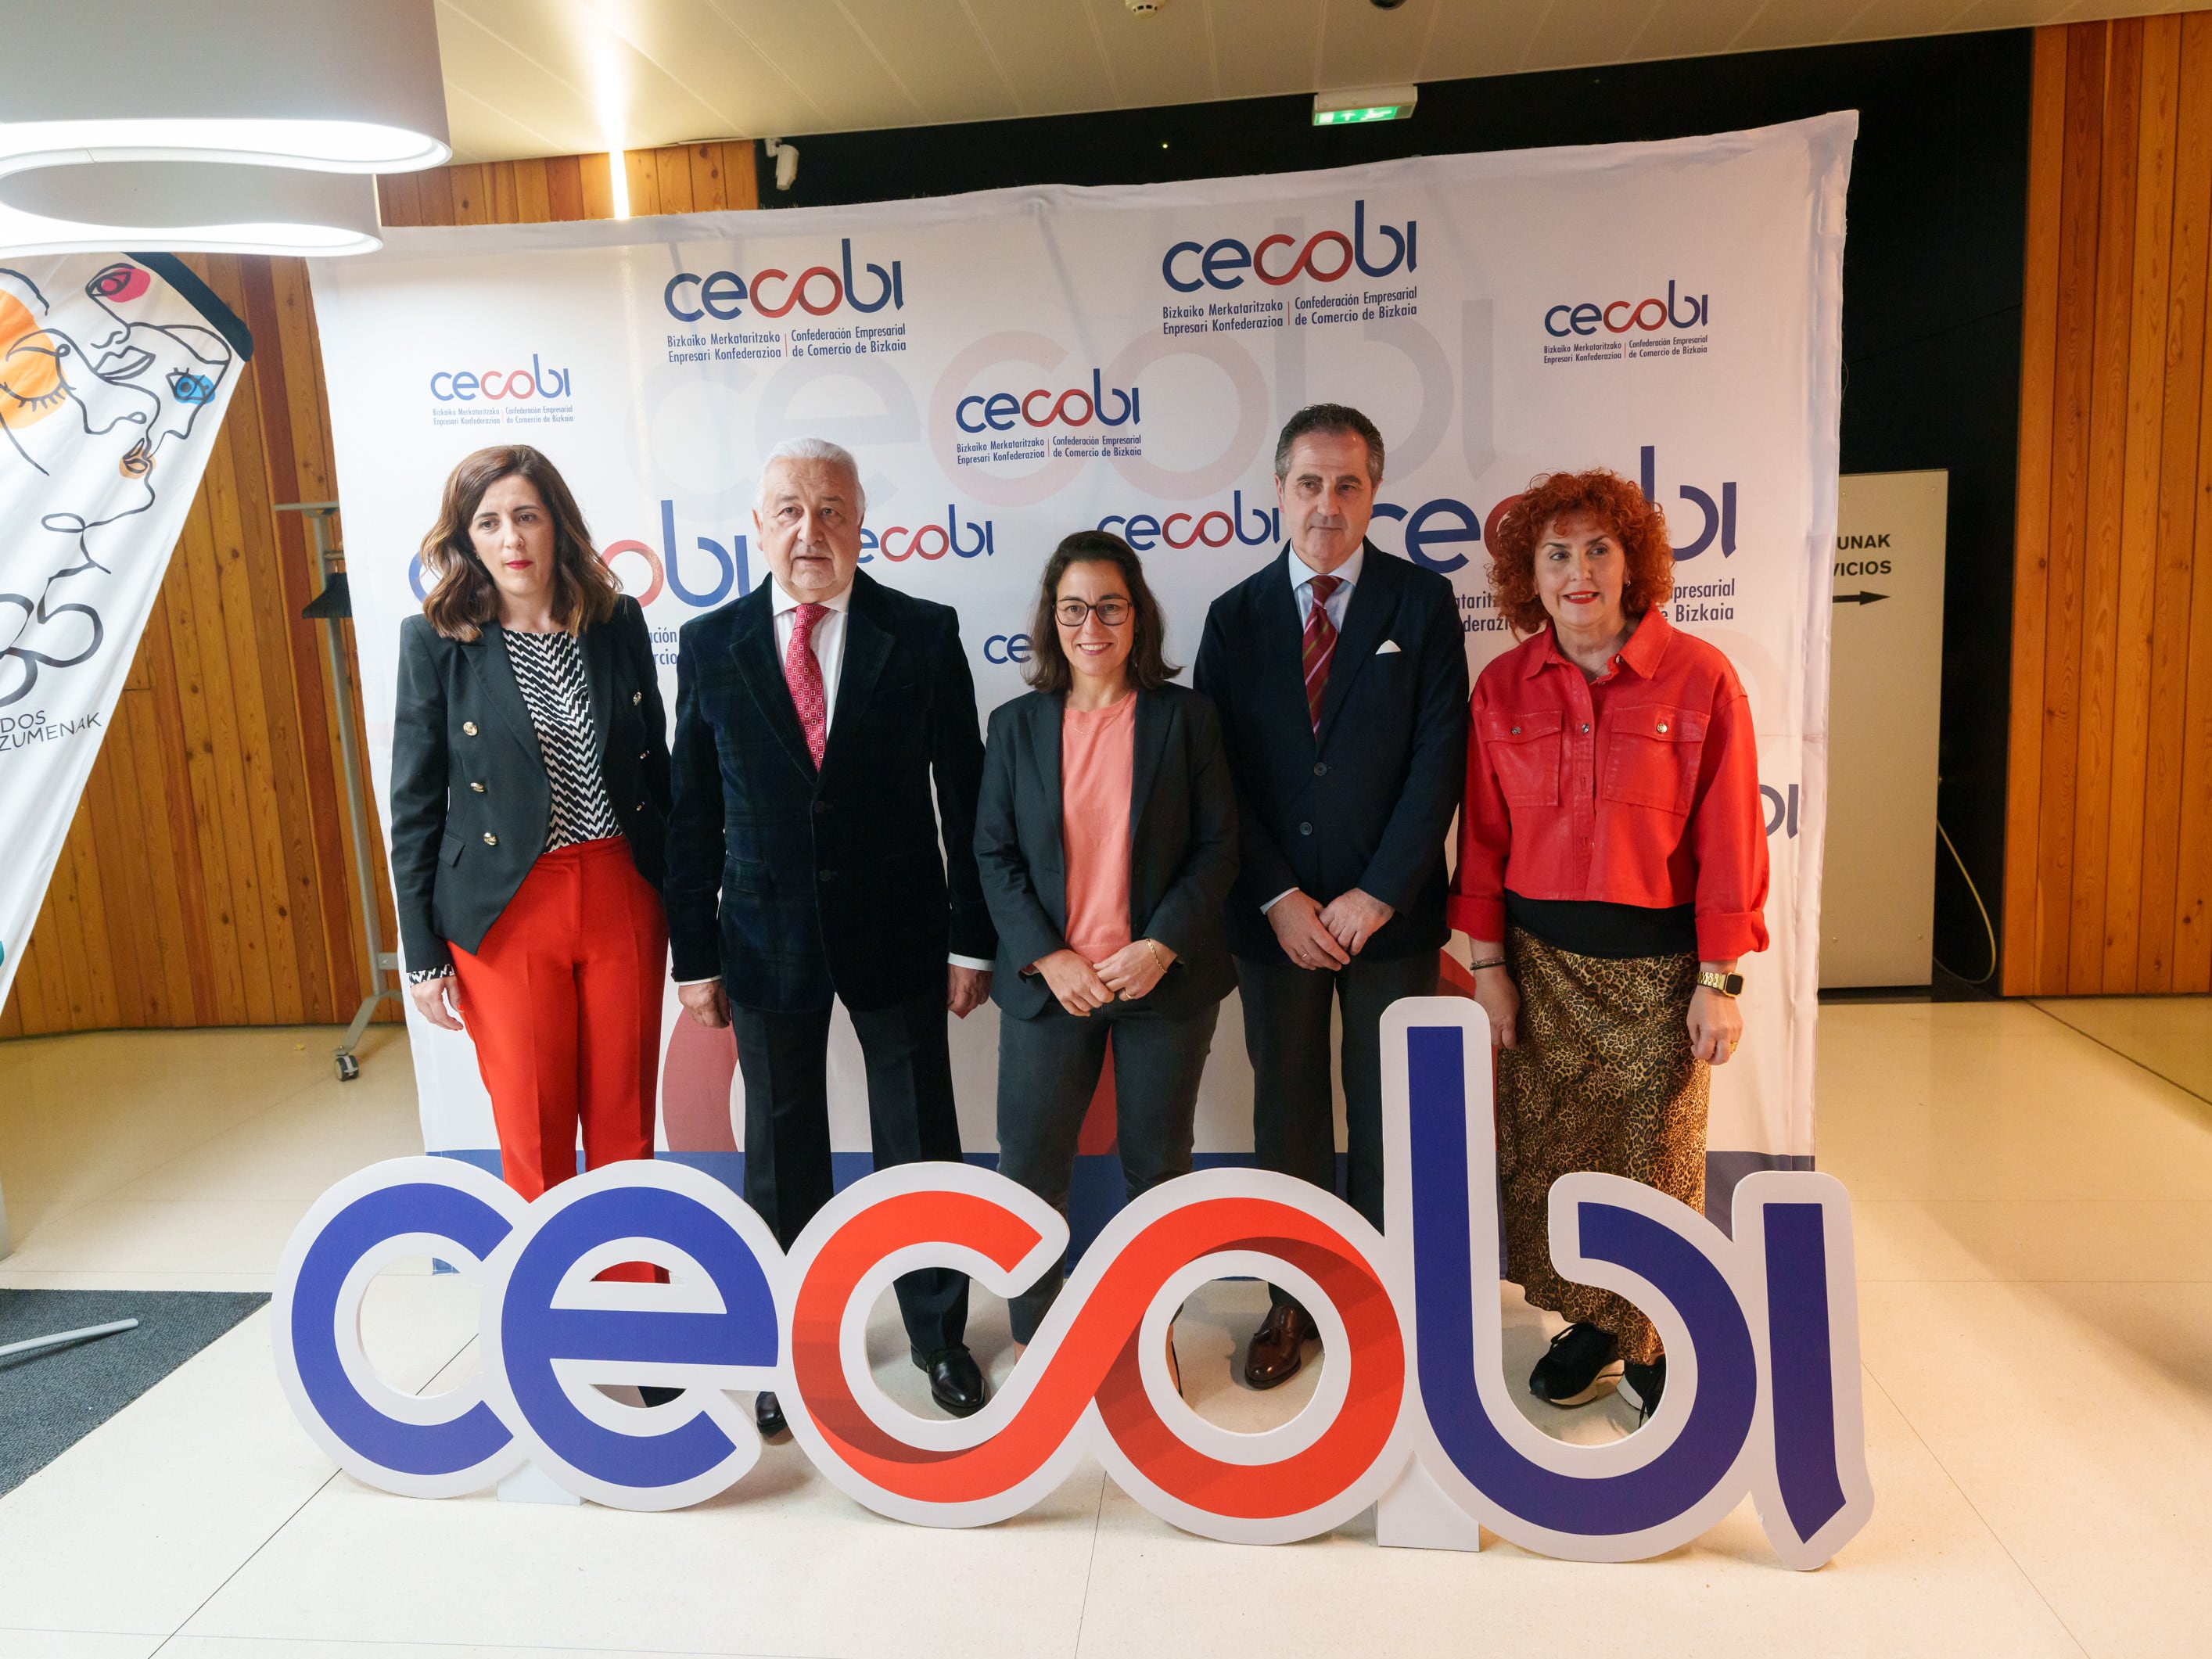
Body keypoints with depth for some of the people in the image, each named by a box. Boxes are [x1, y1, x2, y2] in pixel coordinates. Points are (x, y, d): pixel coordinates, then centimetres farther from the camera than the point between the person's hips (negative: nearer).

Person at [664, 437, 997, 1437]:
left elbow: (964, 792, -3)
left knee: (920, 1140, 11)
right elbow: (691, 813, 2)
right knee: (781, 1151, 13)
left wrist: (972, 938, -4)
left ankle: (939, 1333, 33)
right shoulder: (710, 645, -1)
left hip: (897, 931, -1)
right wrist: (695, 955, 2)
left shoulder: (925, 634, -5)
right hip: (766, 937, 1)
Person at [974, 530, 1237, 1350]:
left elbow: (1217, 847, -2)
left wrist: (1159, 948, -14)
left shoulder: (1185, 716, 0)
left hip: (1164, 977, 0)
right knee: (1029, 1166, 5)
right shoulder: (1016, 724, 4)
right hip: (1049, 981, 1)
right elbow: (994, 854, 1)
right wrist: (1048, 957, -11)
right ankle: (1035, 1334, 27)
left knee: (1157, 1162, 12)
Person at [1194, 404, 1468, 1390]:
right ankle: (1294, 1300, 28)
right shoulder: (1236, 616, 5)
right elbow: (1222, 772, 0)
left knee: (1387, 1118, 9)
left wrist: (1376, 895, -13)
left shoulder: (1423, 602, 0)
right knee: (1287, 1116, 12)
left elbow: (1439, 759, -7)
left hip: (1390, 913, -1)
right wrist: (1279, 899, -9)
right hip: (1274, 913, 2)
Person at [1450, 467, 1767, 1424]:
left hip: (1658, 964, -2)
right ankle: (1591, 1325, 32)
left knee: (1655, 1161, 9)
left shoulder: (1699, 679, -8)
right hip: (1541, 958, 3)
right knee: (1549, 1155, 11)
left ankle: (1655, 1345, 30)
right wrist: (1487, 963, 3)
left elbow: (1728, 840, -6)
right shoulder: (1503, 688, 1)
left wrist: (1719, 980, -7)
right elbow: (1484, 835, 5)